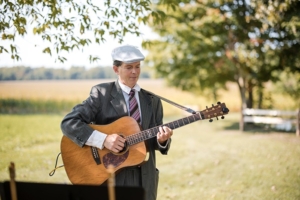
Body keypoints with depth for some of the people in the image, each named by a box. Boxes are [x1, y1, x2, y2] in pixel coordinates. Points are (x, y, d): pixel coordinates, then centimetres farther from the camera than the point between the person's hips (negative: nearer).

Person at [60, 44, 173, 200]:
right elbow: (68, 123, -14)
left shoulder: (152, 100, 7)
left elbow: (155, 143, 8)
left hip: (145, 177, 4)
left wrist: (162, 139, -15)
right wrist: (103, 139, -24)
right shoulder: (101, 93, -6)